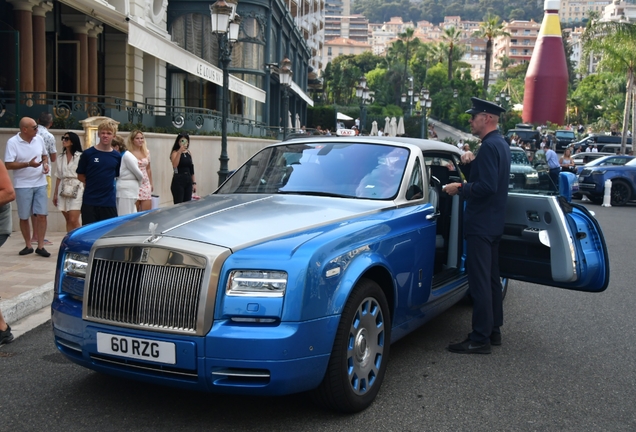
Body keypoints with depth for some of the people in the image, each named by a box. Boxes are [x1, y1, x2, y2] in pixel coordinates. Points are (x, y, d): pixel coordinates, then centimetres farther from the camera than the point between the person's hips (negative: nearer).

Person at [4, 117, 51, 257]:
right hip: (23, 185, -3)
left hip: (40, 183, 3)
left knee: (42, 215, -2)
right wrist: (28, 164, -24)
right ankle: (28, 246, 20)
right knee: (24, 217, 6)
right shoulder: (12, 142, -11)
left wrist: (46, 164, -3)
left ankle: (40, 246, 4)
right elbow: (8, 165, -14)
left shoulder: (39, 139, 2)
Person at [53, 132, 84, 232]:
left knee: (74, 221, -11)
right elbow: (59, 177, 17)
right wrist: (55, 194, 16)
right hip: (63, 191, 6)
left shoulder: (80, 157, -6)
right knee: (68, 221, 8)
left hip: (76, 190, -6)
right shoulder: (61, 158, 13)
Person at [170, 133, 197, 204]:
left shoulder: (189, 153, 11)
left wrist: (194, 183, 12)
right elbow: (174, 165, -24)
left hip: (188, 181, 6)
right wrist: (179, 152, -28)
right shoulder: (175, 152, -6)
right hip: (178, 181, -6)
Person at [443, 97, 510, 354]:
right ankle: (493, 331, 25)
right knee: (491, 279, 16)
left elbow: (487, 186, -25)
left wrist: (460, 188, -13)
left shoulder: (489, 146, -17)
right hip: (493, 223, 11)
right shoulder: (500, 144, 15)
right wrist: (471, 163, 1)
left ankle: (480, 339, -4)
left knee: (480, 281, -7)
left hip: (480, 224, -11)